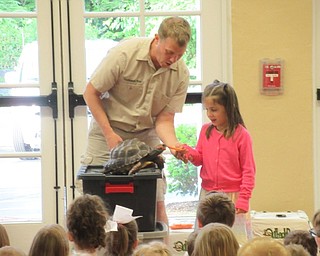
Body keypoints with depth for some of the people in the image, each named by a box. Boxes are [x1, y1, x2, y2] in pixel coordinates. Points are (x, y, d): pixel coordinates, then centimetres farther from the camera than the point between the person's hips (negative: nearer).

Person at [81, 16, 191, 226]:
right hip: (108, 130, -3)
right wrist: (109, 133, -15)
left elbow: (164, 119, -6)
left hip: (146, 136, 3)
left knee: (156, 203, -4)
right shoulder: (124, 54, -20)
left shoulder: (181, 74, -10)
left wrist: (174, 145, -27)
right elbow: (91, 93, -11)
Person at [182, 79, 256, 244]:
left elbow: (248, 170, -7)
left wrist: (243, 199, -11)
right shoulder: (205, 130, 6)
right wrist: (189, 153, -10)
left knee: (235, 239, -1)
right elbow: (200, 159, 12)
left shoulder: (241, 134, -9)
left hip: (232, 196, -5)